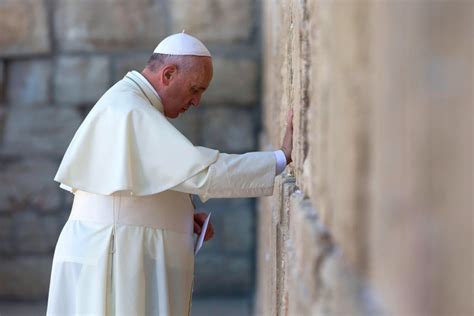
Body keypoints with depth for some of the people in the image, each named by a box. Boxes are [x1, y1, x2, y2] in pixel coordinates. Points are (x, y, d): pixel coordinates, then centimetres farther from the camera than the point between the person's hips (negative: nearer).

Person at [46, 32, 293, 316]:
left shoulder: (127, 104, 16)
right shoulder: (129, 112, -18)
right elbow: (200, 171, -26)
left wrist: (185, 216, 8)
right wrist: (283, 157, -21)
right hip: (115, 260, -10)